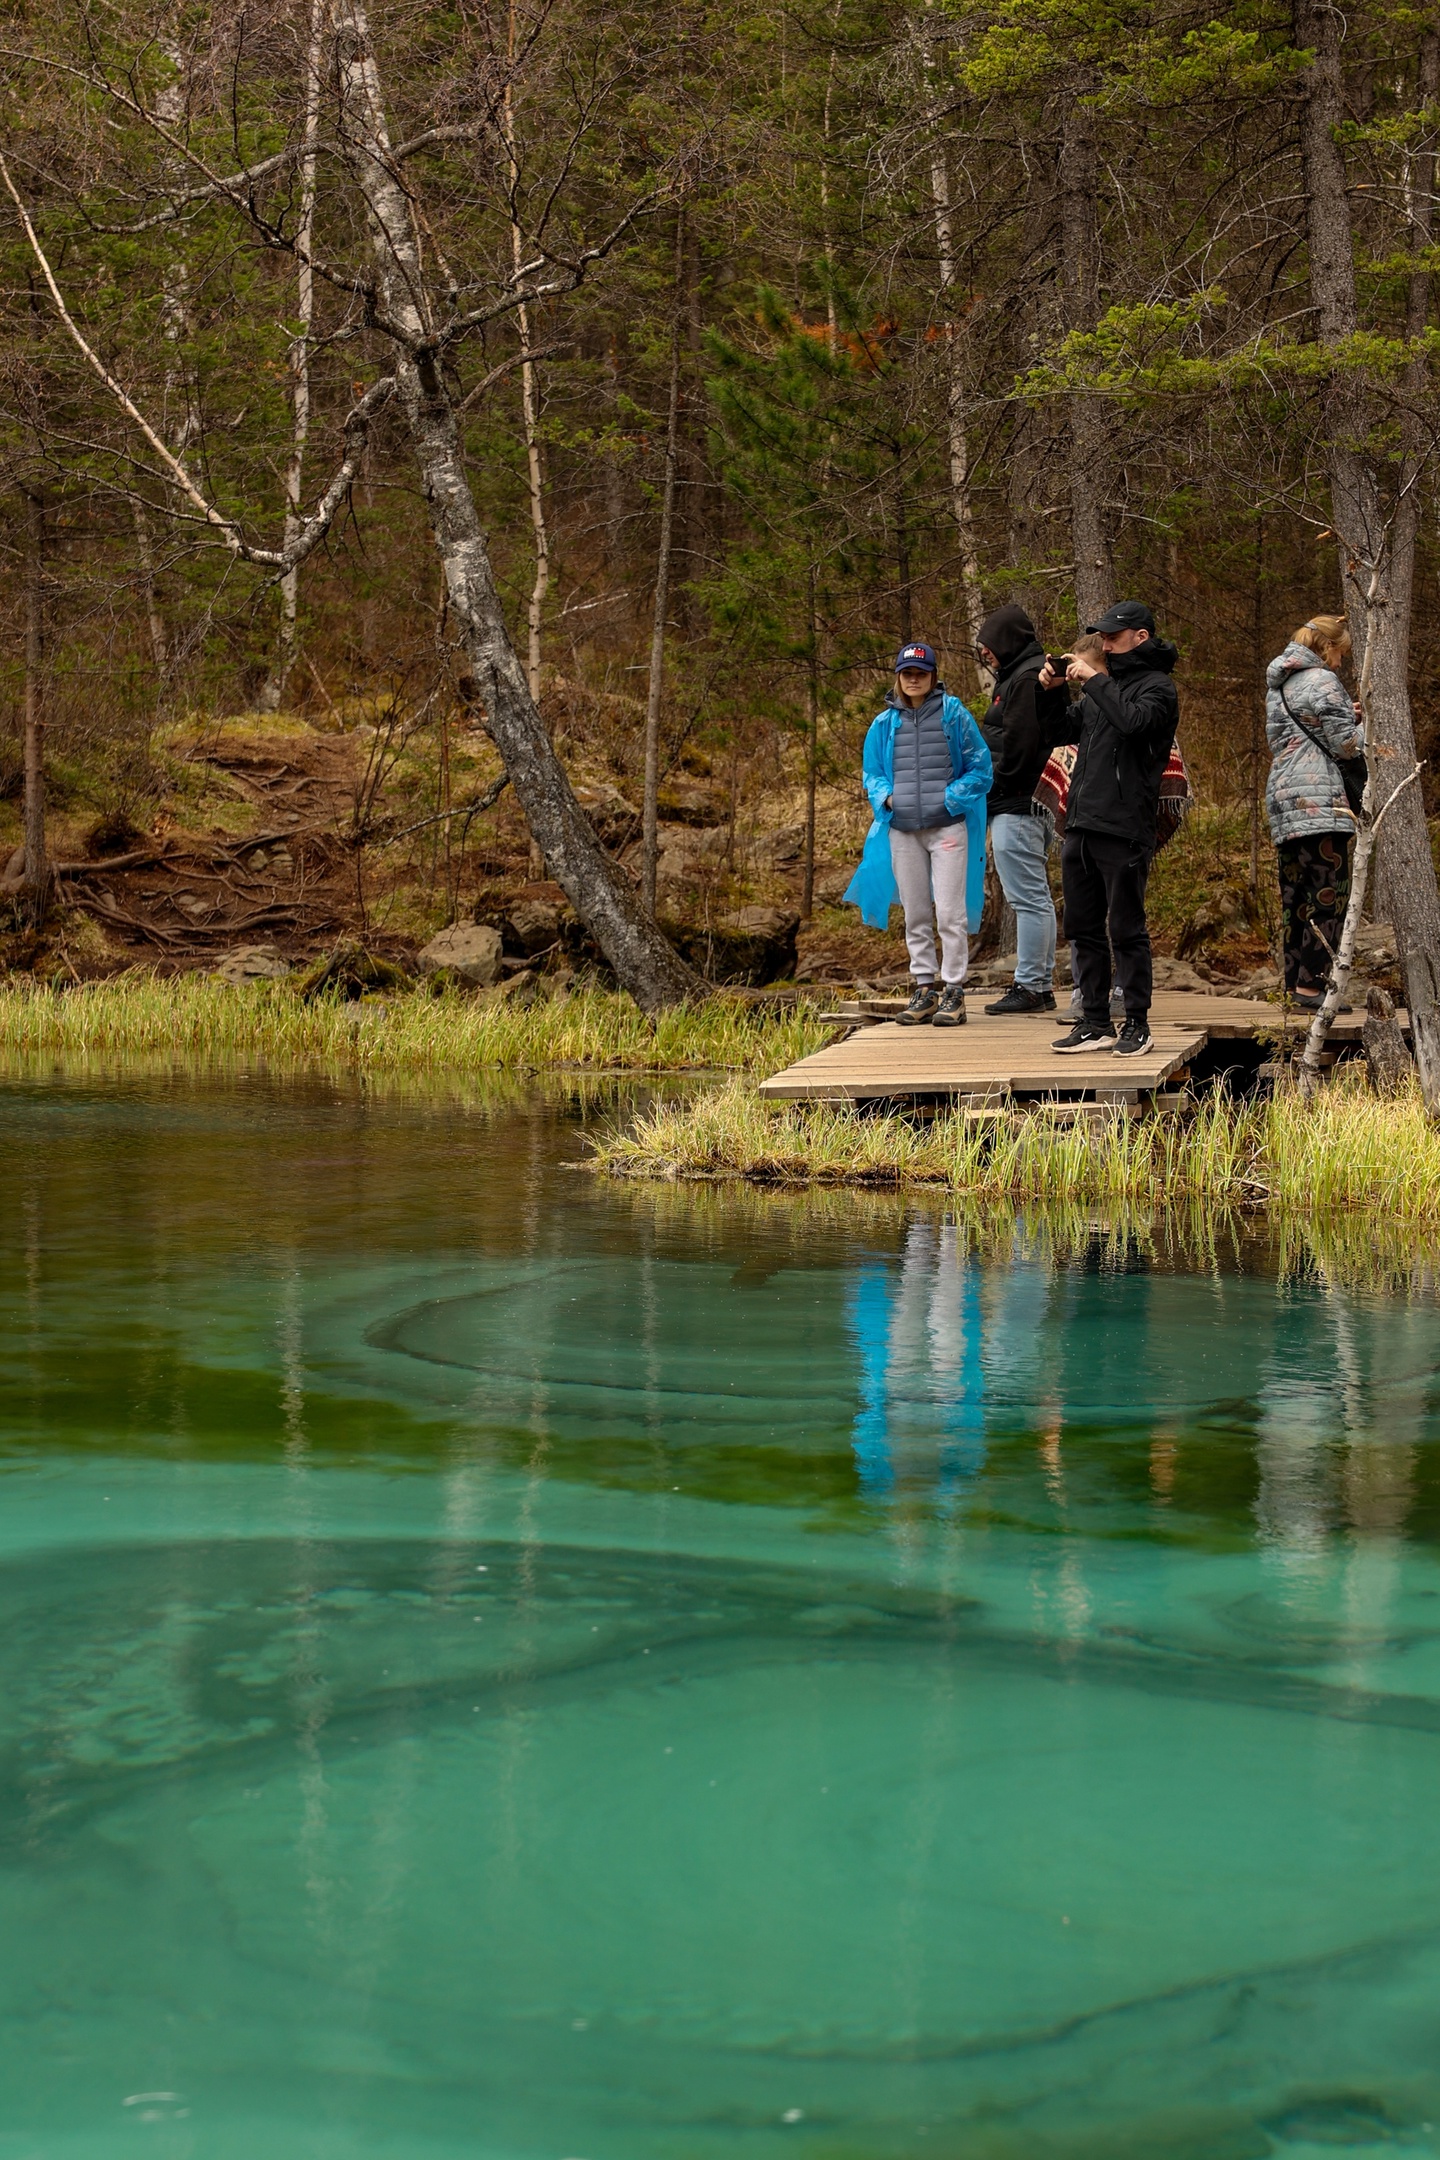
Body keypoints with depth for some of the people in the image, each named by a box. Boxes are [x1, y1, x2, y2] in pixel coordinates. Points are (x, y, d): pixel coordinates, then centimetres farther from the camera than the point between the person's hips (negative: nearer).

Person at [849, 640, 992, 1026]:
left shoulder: (954, 715, -1)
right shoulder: (885, 723, 9)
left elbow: (981, 769, 1)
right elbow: (872, 774, 18)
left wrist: (950, 797, -11)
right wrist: (887, 797, -2)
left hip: (947, 827, -4)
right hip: (903, 830, 4)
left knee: (950, 913, -8)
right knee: (915, 916, 9)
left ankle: (953, 991, -3)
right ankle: (925, 988, 17)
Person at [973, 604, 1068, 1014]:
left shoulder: (1026, 679, -14)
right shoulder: (1029, 675, 19)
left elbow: (1018, 743, -22)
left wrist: (995, 782, -9)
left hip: (1015, 805, -11)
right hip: (1024, 803, 11)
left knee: (1027, 897, -9)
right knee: (1036, 897, 13)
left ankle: (1029, 987, -7)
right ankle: (1042, 985, 18)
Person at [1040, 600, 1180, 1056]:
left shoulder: (1158, 687, -4)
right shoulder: (1106, 684, 19)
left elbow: (1133, 721, -24)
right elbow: (1064, 732, 24)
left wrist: (1094, 680, -16)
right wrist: (1050, 691, 8)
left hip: (1124, 830, -8)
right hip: (1080, 827, 8)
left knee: (1126, 929, -4)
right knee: (1084, 929, 9)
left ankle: (1137, 1024, 3)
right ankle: (1096, 1023, 15)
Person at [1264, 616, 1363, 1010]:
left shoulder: (1280, 684, 21)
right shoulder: (1322, 682, -7)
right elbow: (1345, 744, -9)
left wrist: (1347, 714, 23)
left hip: (1283, 799, 10)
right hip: (1318, 800, -10)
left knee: (1296, 896, 10)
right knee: (1329, 893, -9)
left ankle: (1295, 983, 10)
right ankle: (1311, 985, -14)